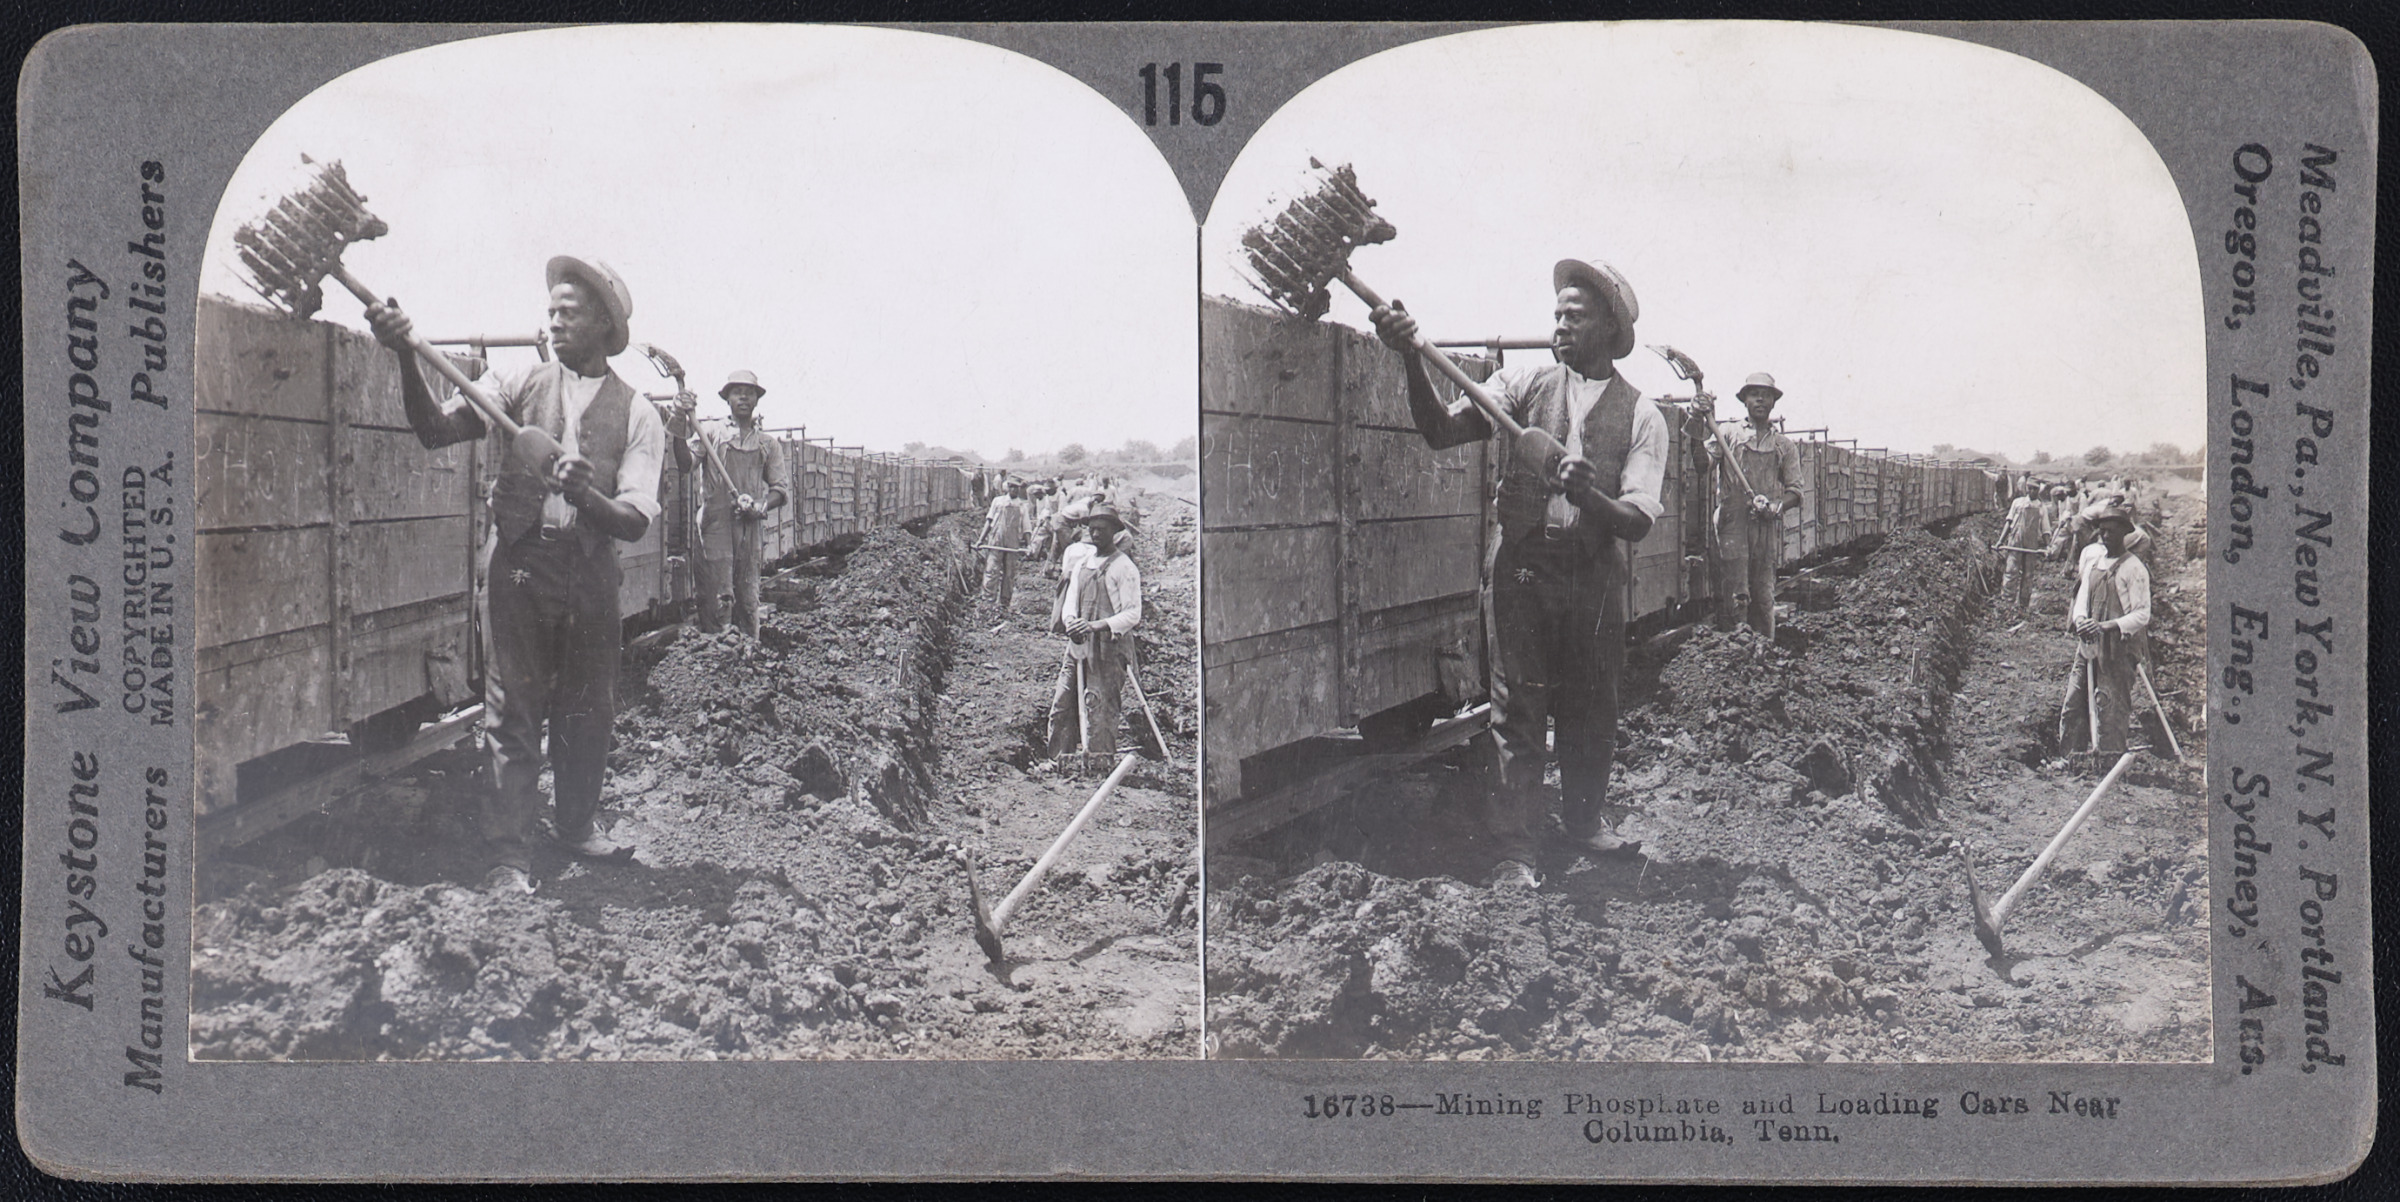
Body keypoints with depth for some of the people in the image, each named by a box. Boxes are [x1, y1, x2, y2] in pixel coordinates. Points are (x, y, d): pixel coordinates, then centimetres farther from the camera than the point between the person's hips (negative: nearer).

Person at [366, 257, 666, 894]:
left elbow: (636, 521, -7)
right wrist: (406, 358, -22)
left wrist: (586, 496, -28)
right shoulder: (521, 387, 4)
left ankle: (577, 824, 31)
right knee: (513, 710, -2)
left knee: (588, 710, 10)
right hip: (519, 562, -1)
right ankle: (508, 854, 3)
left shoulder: (636, 417, 2)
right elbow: (435, 429, -7)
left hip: (590, 571, 1)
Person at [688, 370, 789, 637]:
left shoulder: (768, 443, 17)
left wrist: (761, 506, -8)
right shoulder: (712, 435, 12)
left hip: (750, 525, 2)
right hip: (716, 522, -2)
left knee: (748, 594, 2)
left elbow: (782, 489, 13)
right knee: (715, 594, -10)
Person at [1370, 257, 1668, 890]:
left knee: (1592, 707, 10)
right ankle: (1513, 847, 4)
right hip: (1522, 569, -1)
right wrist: (1413, 359, -22)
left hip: (1594, 577, 1)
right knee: (1518, 707, -2)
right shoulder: (1526, 385, 3)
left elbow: (1638, 521, -7)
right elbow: (1441, 430, -7)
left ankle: (1583, 818, 31)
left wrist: (1588, 495, -28)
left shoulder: (1641, 419, 2)